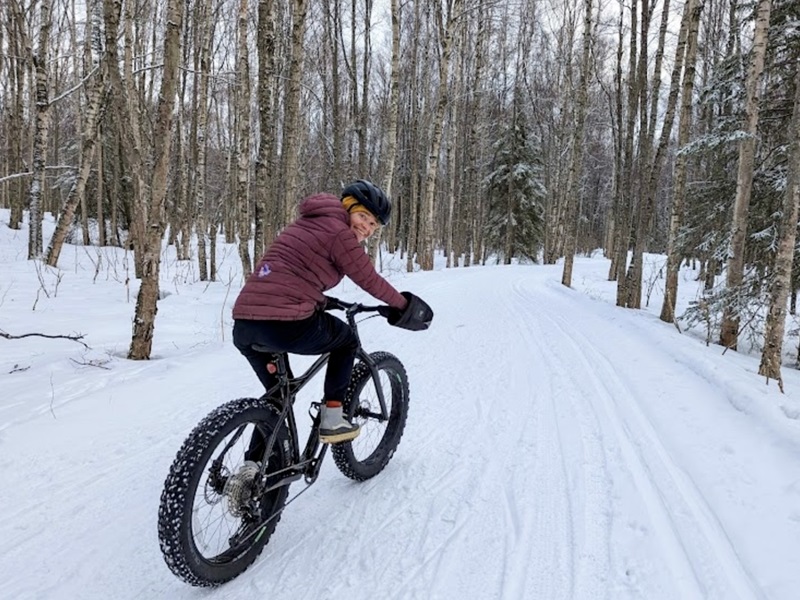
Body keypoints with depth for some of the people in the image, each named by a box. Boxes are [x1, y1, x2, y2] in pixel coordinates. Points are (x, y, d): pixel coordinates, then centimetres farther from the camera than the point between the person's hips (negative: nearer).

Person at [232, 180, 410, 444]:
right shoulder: (340, 232, -2)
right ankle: (331, 419, 19)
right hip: (288, 326, -8)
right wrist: (402, 304, 22)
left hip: (243, 327, 8)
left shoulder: (308, 223, 26)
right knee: (347, 340, 21)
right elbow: (370, 281, 5)